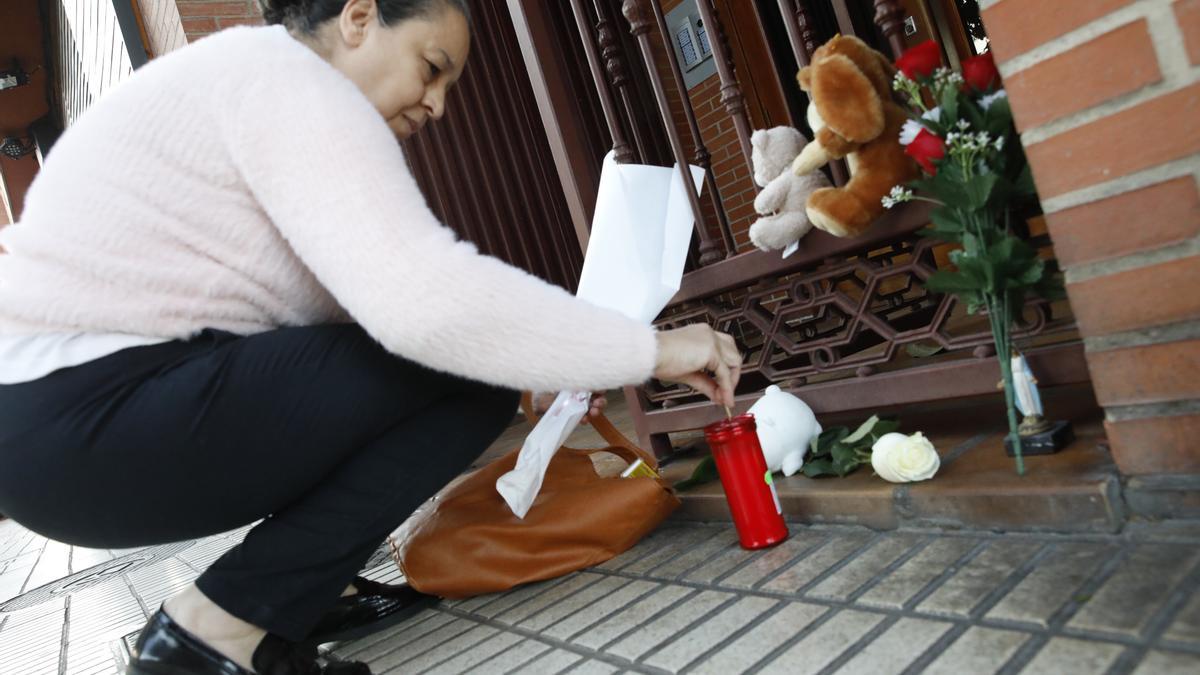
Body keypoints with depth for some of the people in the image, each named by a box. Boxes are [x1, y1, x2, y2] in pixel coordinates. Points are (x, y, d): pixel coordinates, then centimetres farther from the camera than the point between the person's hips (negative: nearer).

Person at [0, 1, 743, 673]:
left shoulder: (252, 87, 17)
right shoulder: (289, 80, -13)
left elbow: (384, 296, 11)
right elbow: (426, 302, -29)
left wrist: (560, 364, 5)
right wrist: (648, 348, -17)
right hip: (79, 429, -10)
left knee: (455, 353, 11)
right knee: (468, 375, -13)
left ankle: (302, 584, 10)